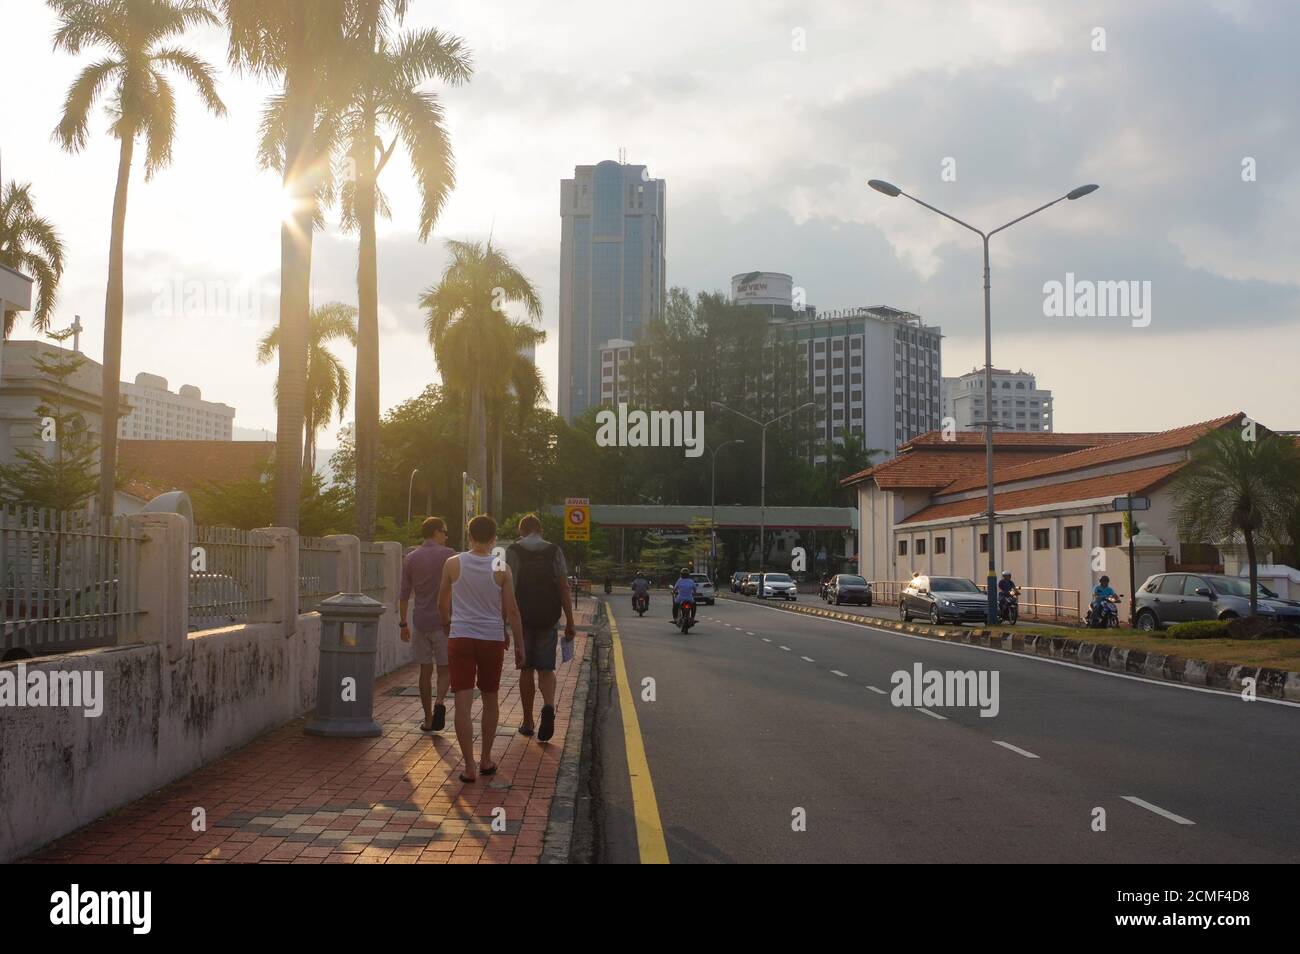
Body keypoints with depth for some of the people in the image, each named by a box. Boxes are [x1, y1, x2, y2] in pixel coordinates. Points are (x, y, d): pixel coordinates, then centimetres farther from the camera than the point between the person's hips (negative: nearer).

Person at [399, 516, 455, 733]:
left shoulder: (410, 558, 6)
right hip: (443, 621, -3)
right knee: (445, 667, 6)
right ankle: (440, 702, -20)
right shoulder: (448, 555, -6)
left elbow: (404, 594, 7)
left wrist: (403, 623, 14)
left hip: (420, 622, 3)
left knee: (425, 670, 10)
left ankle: (428, 719, 13)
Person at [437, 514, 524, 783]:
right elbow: (512, 611, -3)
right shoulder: (501, 569, -3)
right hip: (492, 639, 1)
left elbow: (442, 605, 10)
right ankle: (486, 761, 25)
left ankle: (469, 767, -5)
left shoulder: (453, 564, -1)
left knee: (463, 703, -1)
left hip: (460, 637, -1)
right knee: (490, 700, 16)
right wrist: (519, 645, 6)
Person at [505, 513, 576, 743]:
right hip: (548, 620, 1)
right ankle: (548, 705, -21)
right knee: (546, 668, 7)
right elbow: (564, 589, 0)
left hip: (523, 619, -1)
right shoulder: (554, 551, 4)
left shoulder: (513, 551, -1)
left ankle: (528, 722, 17)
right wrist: (569, 622, 4)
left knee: (526, 670, 10)